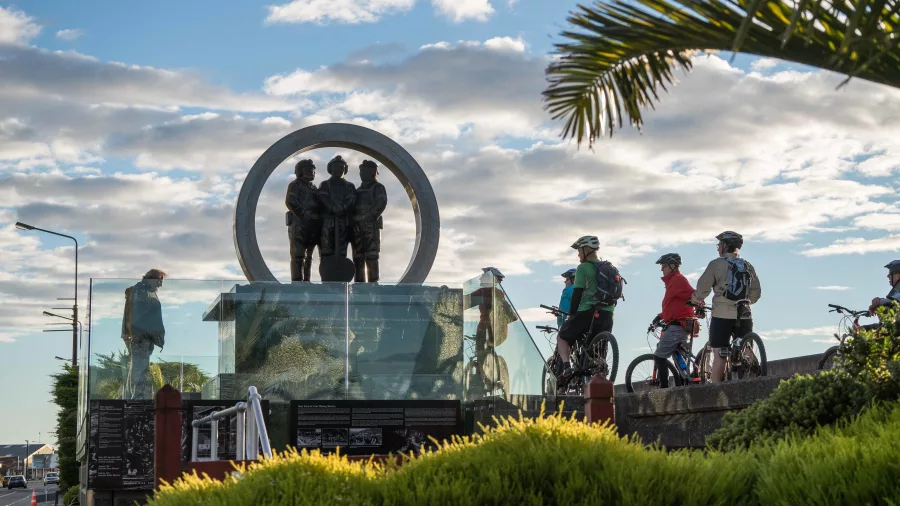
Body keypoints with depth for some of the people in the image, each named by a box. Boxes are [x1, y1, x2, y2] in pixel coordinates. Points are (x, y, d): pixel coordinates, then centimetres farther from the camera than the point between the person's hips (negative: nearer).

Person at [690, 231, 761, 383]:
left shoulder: (716, 264, -3)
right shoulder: (748, 266, 11)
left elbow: (703, 287, -6)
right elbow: (756, 292, 13)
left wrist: (696, 299, 14)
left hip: (722, 315, -4)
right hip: (744, 315, 4)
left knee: (719, 354, -3)